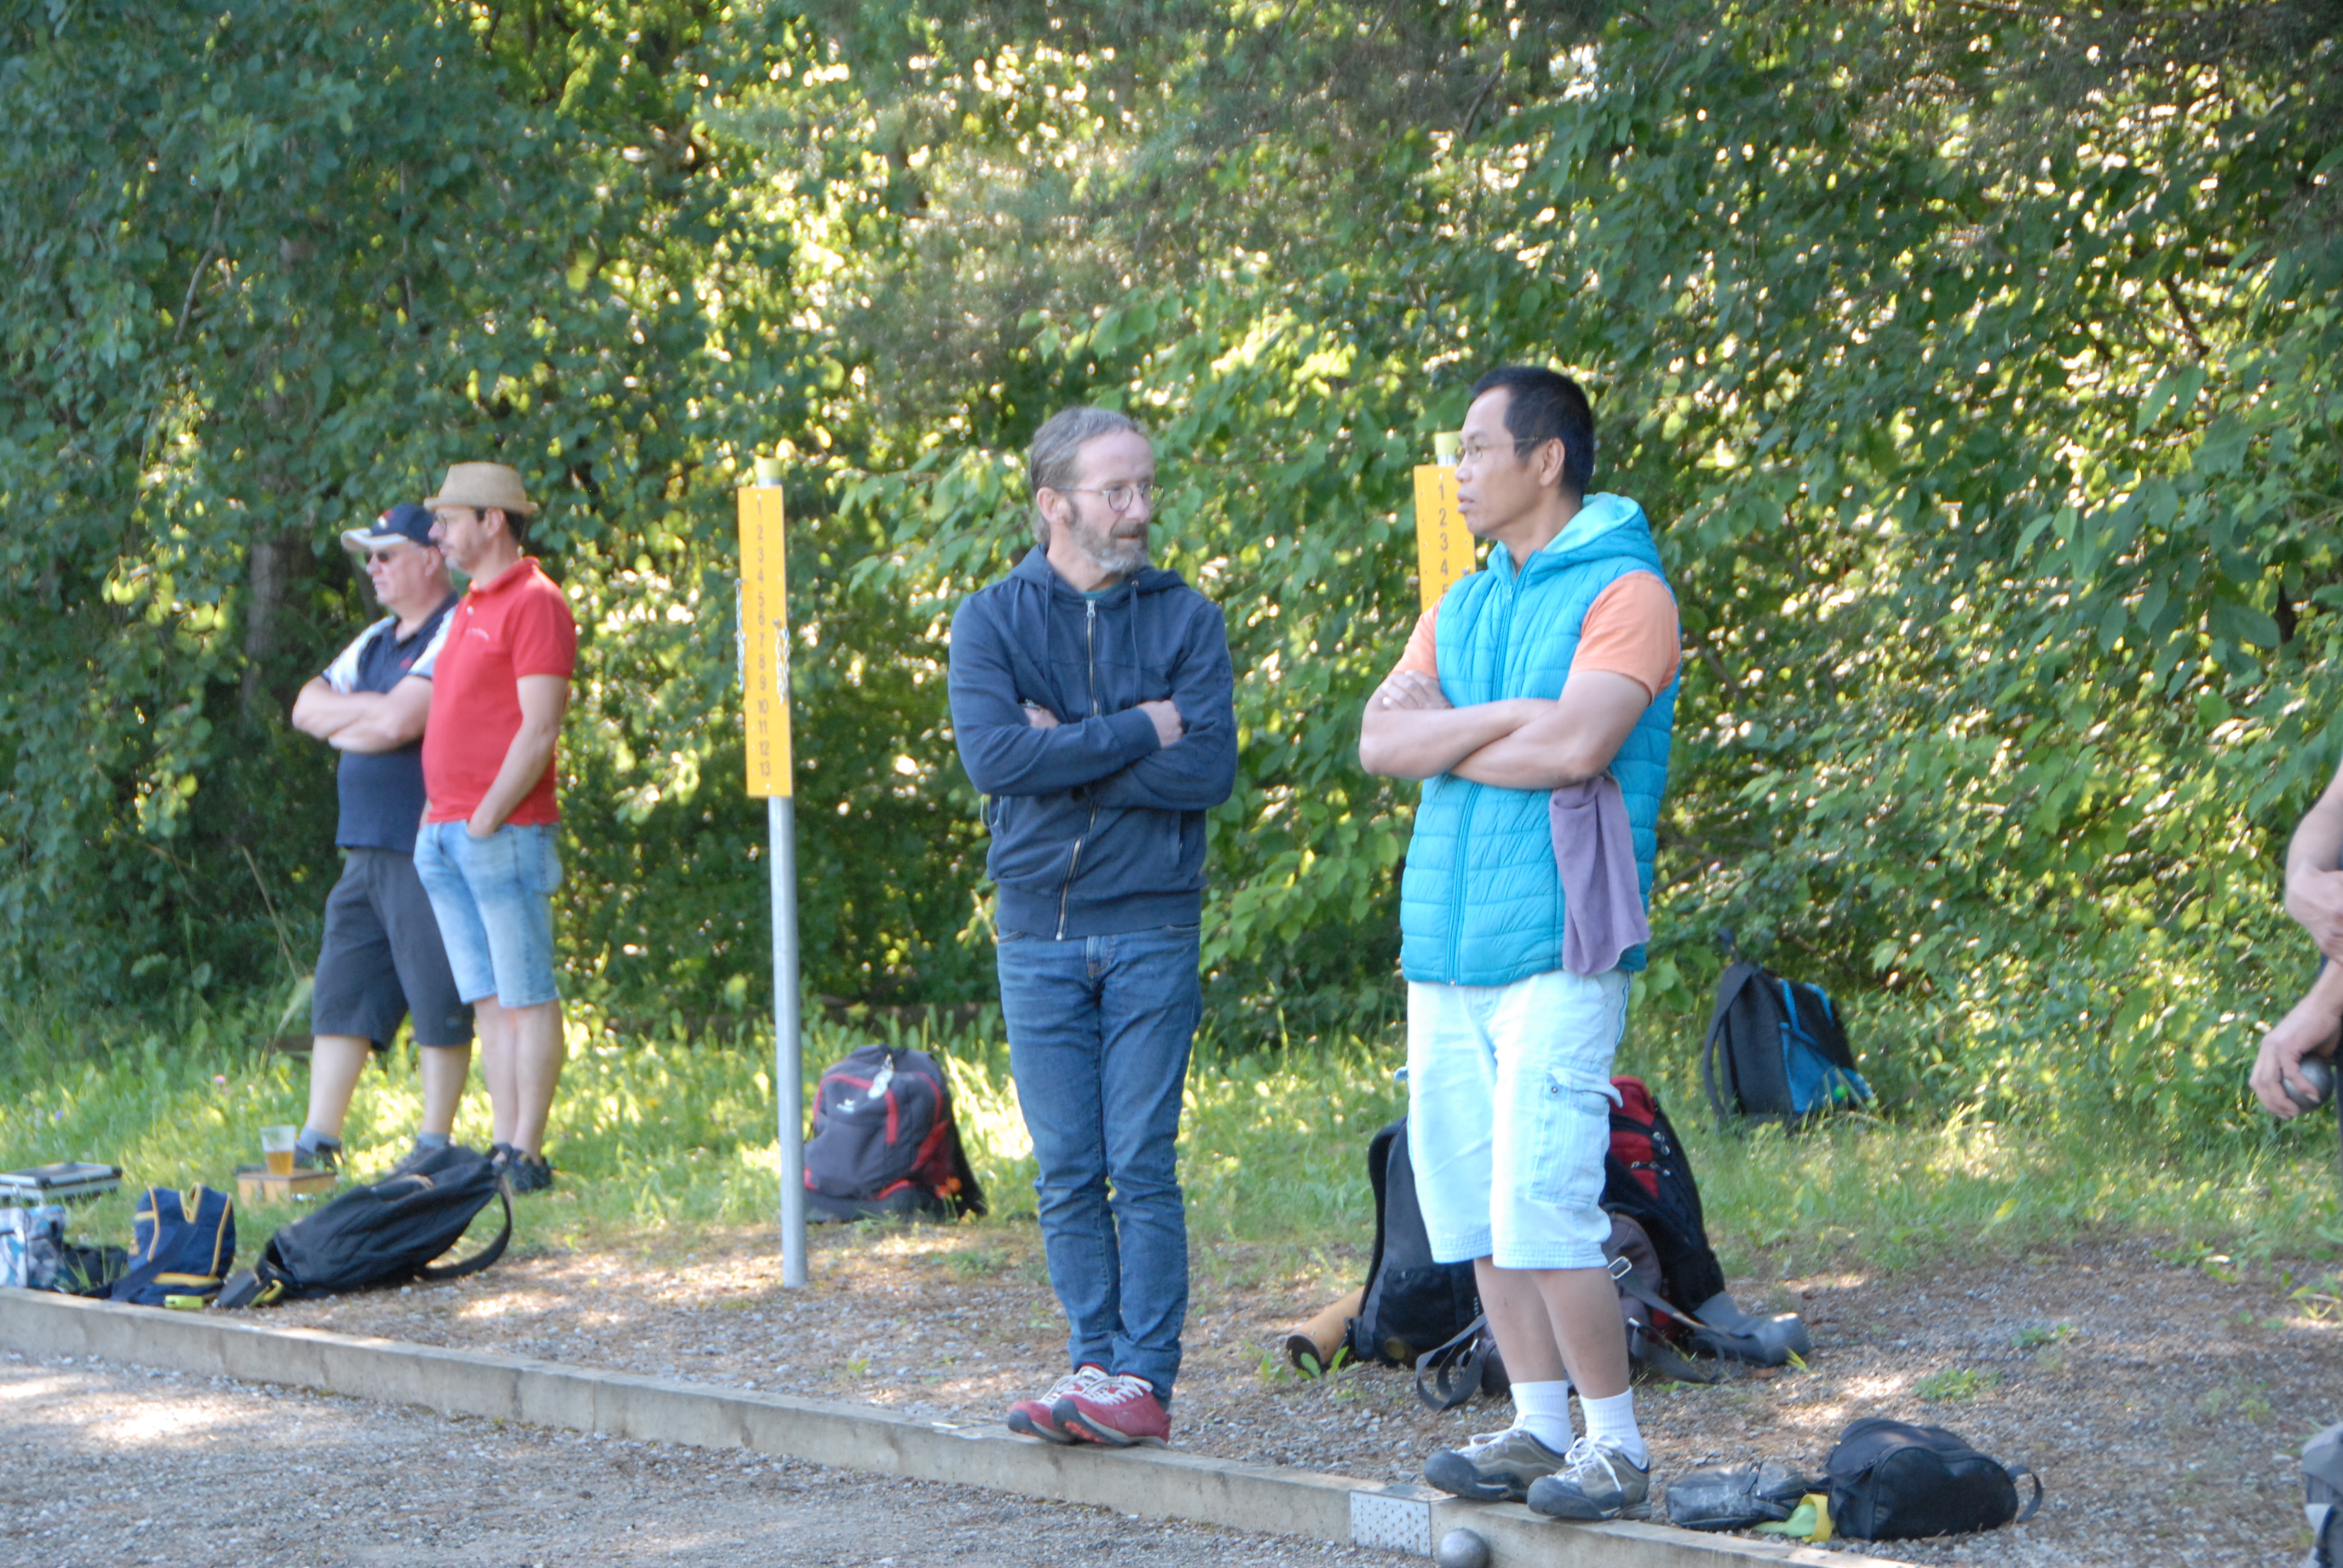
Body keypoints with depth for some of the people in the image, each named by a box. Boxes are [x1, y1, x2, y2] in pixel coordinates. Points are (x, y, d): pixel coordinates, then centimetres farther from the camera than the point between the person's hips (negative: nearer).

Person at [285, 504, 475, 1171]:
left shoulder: (455, 636, -9)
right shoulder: (378, 641, 20)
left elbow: (399, 722, -19)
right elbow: (307, 708, 16)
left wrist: (343, 722, 0)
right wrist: (369, 712, -2)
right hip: (366, 849, 9)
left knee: (438, 1004, -3)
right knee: (340, 994, 7)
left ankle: (434, 1145, 3)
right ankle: (317, 1143, 9)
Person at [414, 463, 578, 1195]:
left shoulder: (534, 604, -8)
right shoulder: (470, 609, 20)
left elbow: (539, 728, -15)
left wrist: (488, 817, -17)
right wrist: (437, 815, 14)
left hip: (504, 832, -9)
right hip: (445, 833, 9)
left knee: (527, 997, -5)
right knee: (489, 999, 8)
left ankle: (527, 1155, -5)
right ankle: (502, 1149, 10)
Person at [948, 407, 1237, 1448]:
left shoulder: (1184, 617, 3)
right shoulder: (993, 618, 4)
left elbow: (1210, 769, -9)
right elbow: (991, 755, -12)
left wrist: (1066, 752, -11)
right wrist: (1137, 731, -11)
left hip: (1150, 927, -1)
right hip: (1038, 930, 1)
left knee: (1142, 1166, -4)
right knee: (1067, 1173, 4)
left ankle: (1146, 1376, -2)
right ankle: (1093, 1367, 10)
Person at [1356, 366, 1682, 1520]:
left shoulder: (1623, 593, -5)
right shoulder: (1460, 607, 18)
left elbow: (1576, 745, -19)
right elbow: (1379, 743, 5)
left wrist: (1443, 739, -3)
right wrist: (1505, 716, -10)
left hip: (1555, 948, -7)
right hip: (1443, 946, 7)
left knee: (1541, 1207, -12)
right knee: (1475, 1209, 7)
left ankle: (1615, 1445, -3)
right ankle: (1539, 1426, 15)